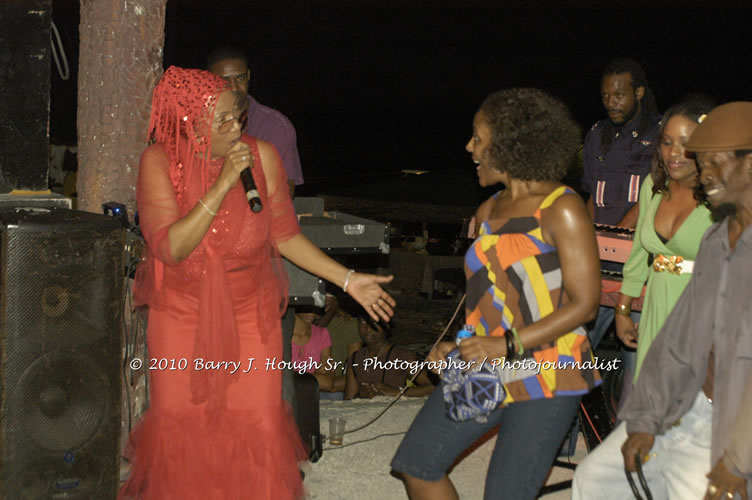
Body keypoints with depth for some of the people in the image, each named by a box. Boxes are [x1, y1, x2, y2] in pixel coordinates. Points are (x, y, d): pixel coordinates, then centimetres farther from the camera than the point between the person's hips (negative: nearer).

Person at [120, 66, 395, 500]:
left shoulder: (261, 156, -11)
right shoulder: (160, 162, -13)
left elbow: (285, 236, 0)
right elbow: (170, 248, -23)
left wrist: (348, 280, -3)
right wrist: (223, 185, -28)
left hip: (250, 312, 1)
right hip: (182, 313, 0)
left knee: (259, 425, -2)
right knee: (179, 425, 6)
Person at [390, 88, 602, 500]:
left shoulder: (560, 209, -12)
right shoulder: (487, 212, 11)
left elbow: (583, 303, -15)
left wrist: (508, 345, -22)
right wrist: (454, 344, 2)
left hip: (544, 379, -8)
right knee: (416, 464, 7)